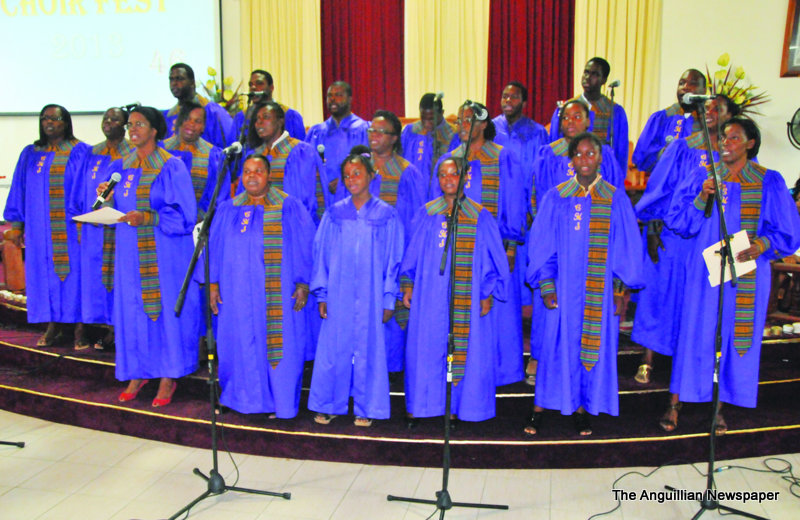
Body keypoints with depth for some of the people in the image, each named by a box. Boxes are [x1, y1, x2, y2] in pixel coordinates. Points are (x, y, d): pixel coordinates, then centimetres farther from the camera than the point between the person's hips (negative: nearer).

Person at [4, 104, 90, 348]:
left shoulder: (80, 152, 1)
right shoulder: (30, 154, 14)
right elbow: (19, 191, 15)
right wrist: (16, 224, 9)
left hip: (70, 227, -4)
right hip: (40, 227, 4)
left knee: (74, 271, -3)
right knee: (45, 273, 3)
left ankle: (80, 327, 4)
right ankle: (55, 324, 9)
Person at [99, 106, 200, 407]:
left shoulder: (172, 167, -6)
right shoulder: (120, 167, 12)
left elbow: (185, 215, -10)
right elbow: (114, 210, 16)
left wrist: (147, 218, -21)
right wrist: (106, 198, -6)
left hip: (165, 253, -5)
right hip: (129, 253, 5)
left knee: (166, 308, 0)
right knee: (131, 309, 7)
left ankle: (169, 376, 12)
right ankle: (137, 372, 21)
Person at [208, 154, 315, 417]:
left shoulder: (290, 208, 0)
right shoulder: (227, 210, 10)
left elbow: (305, 247, -1)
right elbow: (215, 250, 13)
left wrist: (303, 283, -8)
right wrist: (213, 283, 6)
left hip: (278, 295, -3)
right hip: (238, 294, 3)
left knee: (279, 346, 0)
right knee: (242, 346, 8)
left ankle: (280, 402, 13)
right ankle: (245, 398, 23)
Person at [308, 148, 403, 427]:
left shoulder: (387, 216, 1)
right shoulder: (334, 214, 5)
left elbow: (393, 260, 2)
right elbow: (321, 254, 7)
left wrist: (388, 299, -1)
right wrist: (322, 294, 2)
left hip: (370, 296, -1)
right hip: (338, 296, 1)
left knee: (368, 350, 6)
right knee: (333, 349, 6)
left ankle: (366, 408, 20)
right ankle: (329, 405, 21)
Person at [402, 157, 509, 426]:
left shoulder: (480, 217, 1)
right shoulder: (426, 215, 6)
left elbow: (493, 259, 3)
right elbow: (412, 253, 11)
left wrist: (487, 293, -4)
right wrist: (408, 285, 6)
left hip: (466, 299, -1)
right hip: (430, 296, 1)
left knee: (466, 351, 3)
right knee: (425, 348, 5)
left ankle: (458, 404, 18)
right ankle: (420, 405, 18)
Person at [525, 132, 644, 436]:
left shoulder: (616, 199, 3)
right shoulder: (556, 198, 2)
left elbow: (627, 248, 5)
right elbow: (541, 244, 2)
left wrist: (621, 288, -1)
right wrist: (546, 285, -5)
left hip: (601, 290, 1)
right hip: (564, 288, -1)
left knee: (593, 345, 6)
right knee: (557, 345, 2)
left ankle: (583, 408, 20)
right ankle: (540, 408, 12)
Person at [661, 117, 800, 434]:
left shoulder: (769, 182, 3)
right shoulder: (702, 176, 4)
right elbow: (678, 221, -1)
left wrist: (758, 247, -16)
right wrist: (702, 197, -18)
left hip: (746, 275, 1)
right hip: (704, 271, 0)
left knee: (735, 337, 5)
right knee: (695, 334, 1)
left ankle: (719, 406, 19)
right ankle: (675, 404, 10)